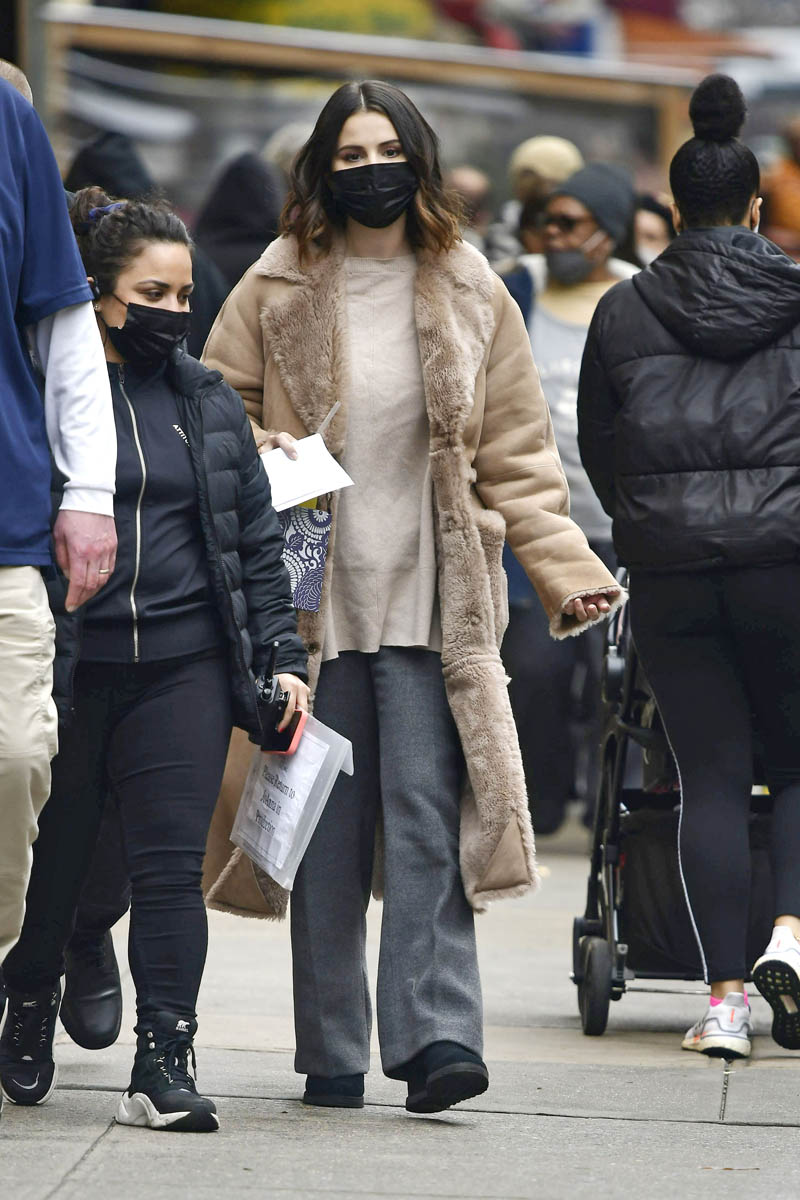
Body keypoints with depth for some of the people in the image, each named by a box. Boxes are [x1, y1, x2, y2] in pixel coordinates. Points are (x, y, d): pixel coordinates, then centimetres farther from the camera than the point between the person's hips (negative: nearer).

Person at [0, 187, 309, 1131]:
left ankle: (162, 1067, -8)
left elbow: (258, 540, 16)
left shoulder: (209, 404, 12)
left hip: (183, 667, 2)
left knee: (170, 866, -7)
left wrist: (281, 655, 8)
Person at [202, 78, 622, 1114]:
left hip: (434, 601, 0)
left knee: (429, 816, -11)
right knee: (327, 831, 2)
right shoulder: (279, 292, 5)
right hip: (312, 596, 0)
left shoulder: (471, 298, 8)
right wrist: (259, 458, -9)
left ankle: (437, 1037, -17)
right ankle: (331, 1055, 8)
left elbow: (516, 455, 9)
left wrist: (566, 570, -1)